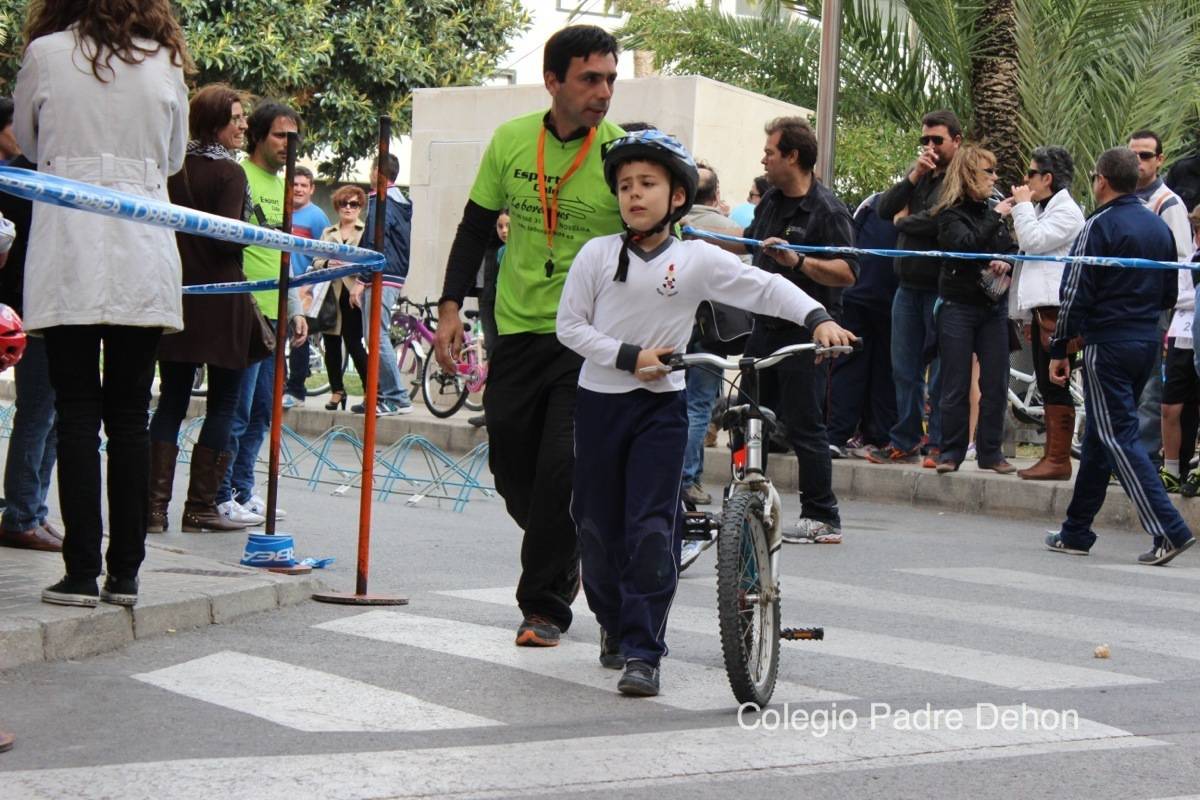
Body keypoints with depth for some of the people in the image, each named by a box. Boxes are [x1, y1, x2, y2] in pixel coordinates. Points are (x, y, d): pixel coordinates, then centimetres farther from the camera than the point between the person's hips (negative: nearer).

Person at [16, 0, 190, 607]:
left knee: (76, 413, 0)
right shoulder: (166, 62, 7)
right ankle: (125, 573, 7)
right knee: (129, 416, 6)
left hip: (67, 257, -2)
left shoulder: (46, 53, 1)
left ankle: (81, 573, -3)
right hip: (144, 262, 2)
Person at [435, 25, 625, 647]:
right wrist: (450, 306, 2)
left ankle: (545, 604, 5)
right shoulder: (510, 140, -1)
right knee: (511, 470, 10)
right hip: (517, 330, 4)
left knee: (561, 469, -11)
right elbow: (476, 227, 10)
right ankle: (564, 558, 37)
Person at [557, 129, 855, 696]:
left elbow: (765, 288, -7)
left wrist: (818, 318, -21)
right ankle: (614, 624, 32)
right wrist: (629, 356, -13)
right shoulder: (597, 255, -3)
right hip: (600, 399, 1)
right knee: (597, 522, 10)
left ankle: (642, 650, -5)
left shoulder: (697, 259, -4)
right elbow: (569, 326, -1)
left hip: (661, 404, -1)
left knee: (652, 528, -9)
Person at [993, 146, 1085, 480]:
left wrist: (1023, 205, -7)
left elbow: (1032, 242, -15)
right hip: (1041, 307, 10)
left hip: (1057, 308, -10)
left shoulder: (1066, 211, -8)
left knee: (1057, 388, -9)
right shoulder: (1041, 210, 22)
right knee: (1047, 388, 11)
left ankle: (1059, 460, -9)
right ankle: (1050, 457, 14)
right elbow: (1026, 245, 25)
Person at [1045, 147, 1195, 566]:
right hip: (1148, 342, 8)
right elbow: (1169, 294, 17)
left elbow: (1075, 293, -13)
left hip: (1107, 343, -8)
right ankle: (1076, 533, 21)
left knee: (1117, 437, -6)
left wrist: (1059, 350, -7)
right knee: (1100, 435, 15)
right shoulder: (1159, 226, 11)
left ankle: (1168, 530, -16)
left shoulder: (1100, 226, -11)